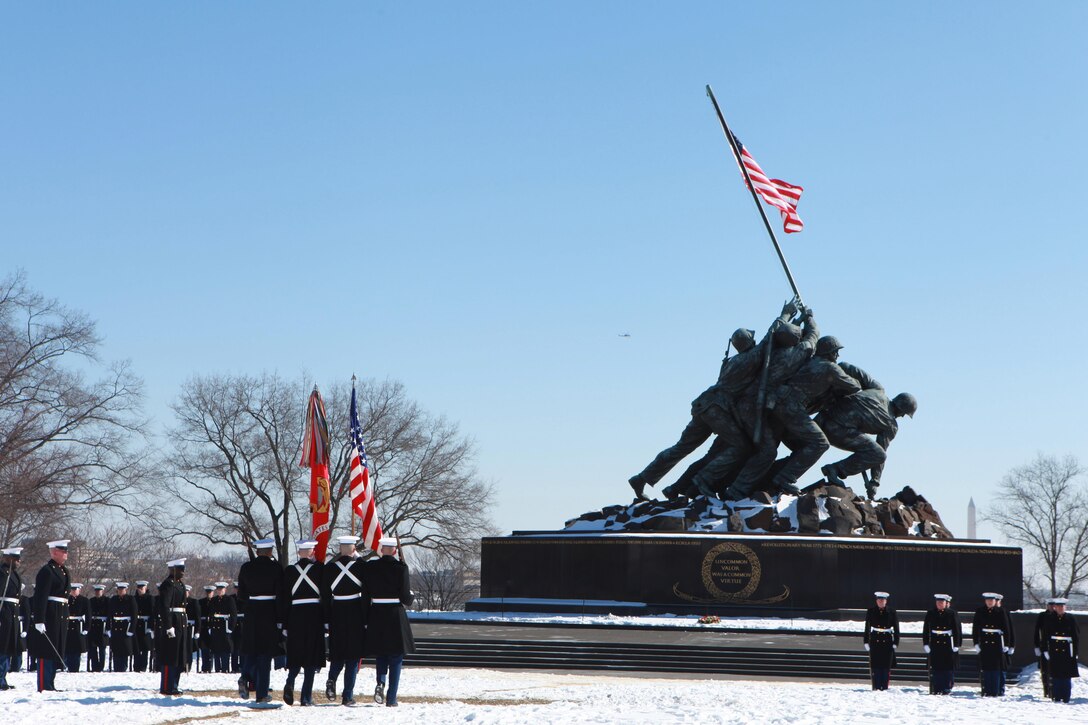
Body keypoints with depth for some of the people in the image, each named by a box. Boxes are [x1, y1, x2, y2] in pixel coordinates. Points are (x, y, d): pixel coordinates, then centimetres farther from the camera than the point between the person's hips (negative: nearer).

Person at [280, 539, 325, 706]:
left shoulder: (289, 571, 2)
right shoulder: (319, 569, -4)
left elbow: (284, 599, 3)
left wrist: (284, 626, 8)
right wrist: (326, 620, 2)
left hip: (295, 616, 2)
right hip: (314, 616, -2)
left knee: (295, 654, 15)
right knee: (311, 655, 2)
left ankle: (290, 684, -10)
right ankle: (306, 697, -1)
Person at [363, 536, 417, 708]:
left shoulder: (369, 567, 0)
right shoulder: (401, 567, -9)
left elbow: (365, 594, 4)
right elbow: (406, 597, -10)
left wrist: (366, 620, 13)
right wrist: (411, 596, 12)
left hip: (376, 615, 3)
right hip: (396, 616, -2)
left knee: (380, 654, 20)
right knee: (396, 657, 7)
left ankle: (381, 683, -5)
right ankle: (391, 698, 3)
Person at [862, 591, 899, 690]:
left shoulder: (891, 612, 2)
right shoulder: (871, 611, 4)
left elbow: (896, 629, 5)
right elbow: (867, 628, 6)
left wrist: (895, 643, 0)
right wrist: (866, 642, 2)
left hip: (887, 642, 0)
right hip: (875, 642, 0)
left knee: (886, 667, 0)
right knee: (875, 666, -2)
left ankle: (884, 688, 6)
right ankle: (876, 687, 2)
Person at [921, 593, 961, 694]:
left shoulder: (952, 614, 1)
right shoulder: (930, 614, 6)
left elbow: (957, 630, 1)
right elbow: (926, 630, 7)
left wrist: (956, 644, -4)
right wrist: (926, 643, 1)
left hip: (948, 644, -2)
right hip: (934, 644, 2)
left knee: (948, 667, 0)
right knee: (935, 668, 1)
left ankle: (947, 689, 7)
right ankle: (935, 689, 5)